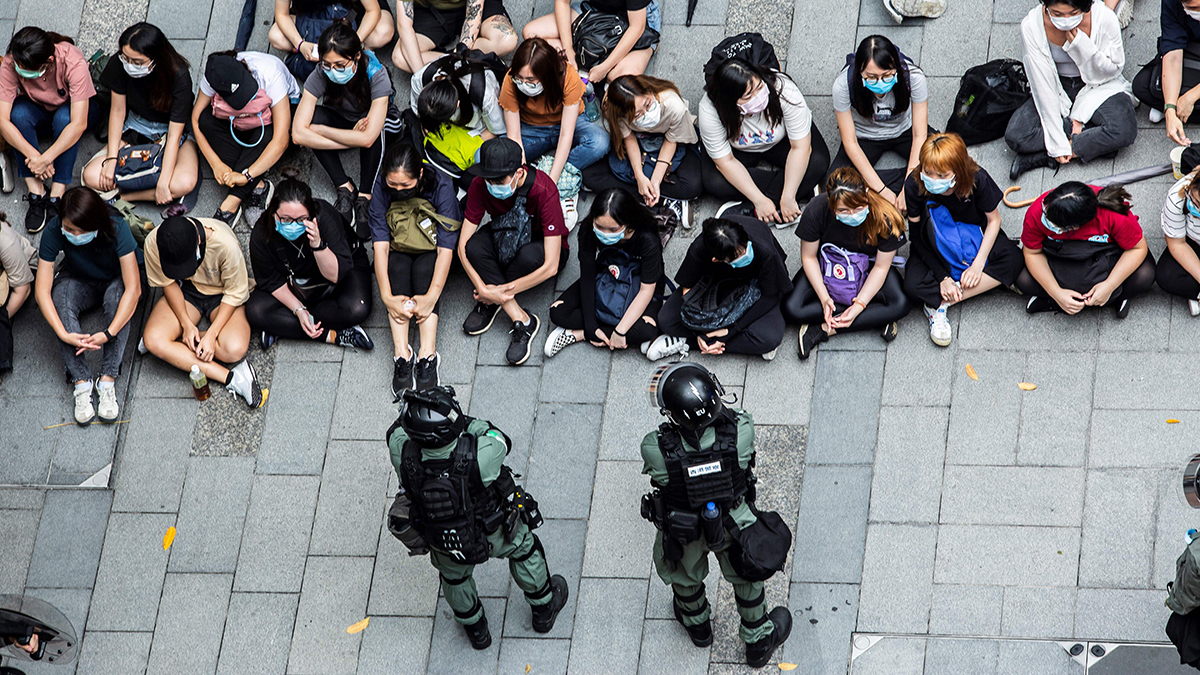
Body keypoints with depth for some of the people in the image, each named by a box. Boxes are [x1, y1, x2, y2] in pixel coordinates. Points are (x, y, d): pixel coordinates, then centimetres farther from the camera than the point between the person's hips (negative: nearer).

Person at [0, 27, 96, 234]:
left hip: (71, 107, -2)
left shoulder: (73, 63, -36)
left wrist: (45, 159, -43)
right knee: (18, 113, -31)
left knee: (63, 117, -36)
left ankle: (58, 192, -29)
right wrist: (33, 155, -40)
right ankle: (35, 190, -26)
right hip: (37, 111, 2)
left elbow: (78, 123, -39)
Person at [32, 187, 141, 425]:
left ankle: (108, 379, -33)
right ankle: (81, 381, -32)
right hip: (79, 281, 2)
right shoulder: (54, 232, -28)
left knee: (116, 296, -36)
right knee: (60, 296, -32)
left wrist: (108, 333, -46)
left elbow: (133, 288, -36)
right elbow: (42, 290, -27)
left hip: (117, 279, -2)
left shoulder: (116, 229, -33)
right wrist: (63, 334, -40)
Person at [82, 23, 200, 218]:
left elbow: (174, 133, -24)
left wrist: (163, 183, -29)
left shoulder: (178, 76, -28)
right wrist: (111, 159, -16)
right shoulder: (120, 64, -19)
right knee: (92, 176, -20)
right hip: (135, 130, 3)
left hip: (173, 132, -3)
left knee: (185, 183, -35)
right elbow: (118, 111, -7)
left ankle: (121, 196, -17)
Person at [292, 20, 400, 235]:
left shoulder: (377, 75, -36)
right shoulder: (320, 76, -30)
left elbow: (368, 138, -42)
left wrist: (318, 130, -36)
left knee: (374, 132, -39)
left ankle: (364, 197, -23)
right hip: (340, 119, 3)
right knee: (314, 116, -31)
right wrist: (353, 139, -38)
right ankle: (345, 189, -22)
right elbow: (298, 134, -37)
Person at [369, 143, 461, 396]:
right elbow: (380, 243, -24)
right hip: (400, 250, 2)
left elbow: (446, 248, -30)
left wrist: (431, 297, -41)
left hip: (431, 251, -2)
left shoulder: (441, 186, -27)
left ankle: (428, 355, -41)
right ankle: (401, 352, -39)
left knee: (424, 269, -32)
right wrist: (387, 297, -35)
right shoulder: (381, 187, -21)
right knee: (397, 268, -30)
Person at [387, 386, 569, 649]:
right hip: (494, 534, -1)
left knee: (454, 575, 35)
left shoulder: (405, 457, -36)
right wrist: (467, 422, -16)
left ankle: (475, 629, 59)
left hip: (443, 543, 2)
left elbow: (397, 433, -11)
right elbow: (501, 442, -18)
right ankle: (544, 609, 56)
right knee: (524, 548, 32)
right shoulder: (477, 457, -43)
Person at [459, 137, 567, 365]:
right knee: (474, 246, -32)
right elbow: (463, 246, -18)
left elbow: (550, 267, -35)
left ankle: (492, 303, -11)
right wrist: (482, 289, -32)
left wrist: (500, 291, -33)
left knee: (530, 255, -40)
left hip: (544, 246, -3)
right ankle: (522, 320, -28)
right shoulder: (480, 186, -22)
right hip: (506, 240, 3)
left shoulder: (544, 190, -33)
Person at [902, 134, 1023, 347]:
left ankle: (939, 304, -27)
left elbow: (993, 219, -9)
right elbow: (917, 236, -14)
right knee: (913, 285, -29)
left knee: (1013, 259, -29)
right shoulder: (914, 186, -24)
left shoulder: (977, 179, -24)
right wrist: (942, 277, -20)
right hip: (936, 247, -1)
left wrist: (978, 263, -18)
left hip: (974, 235, 1)